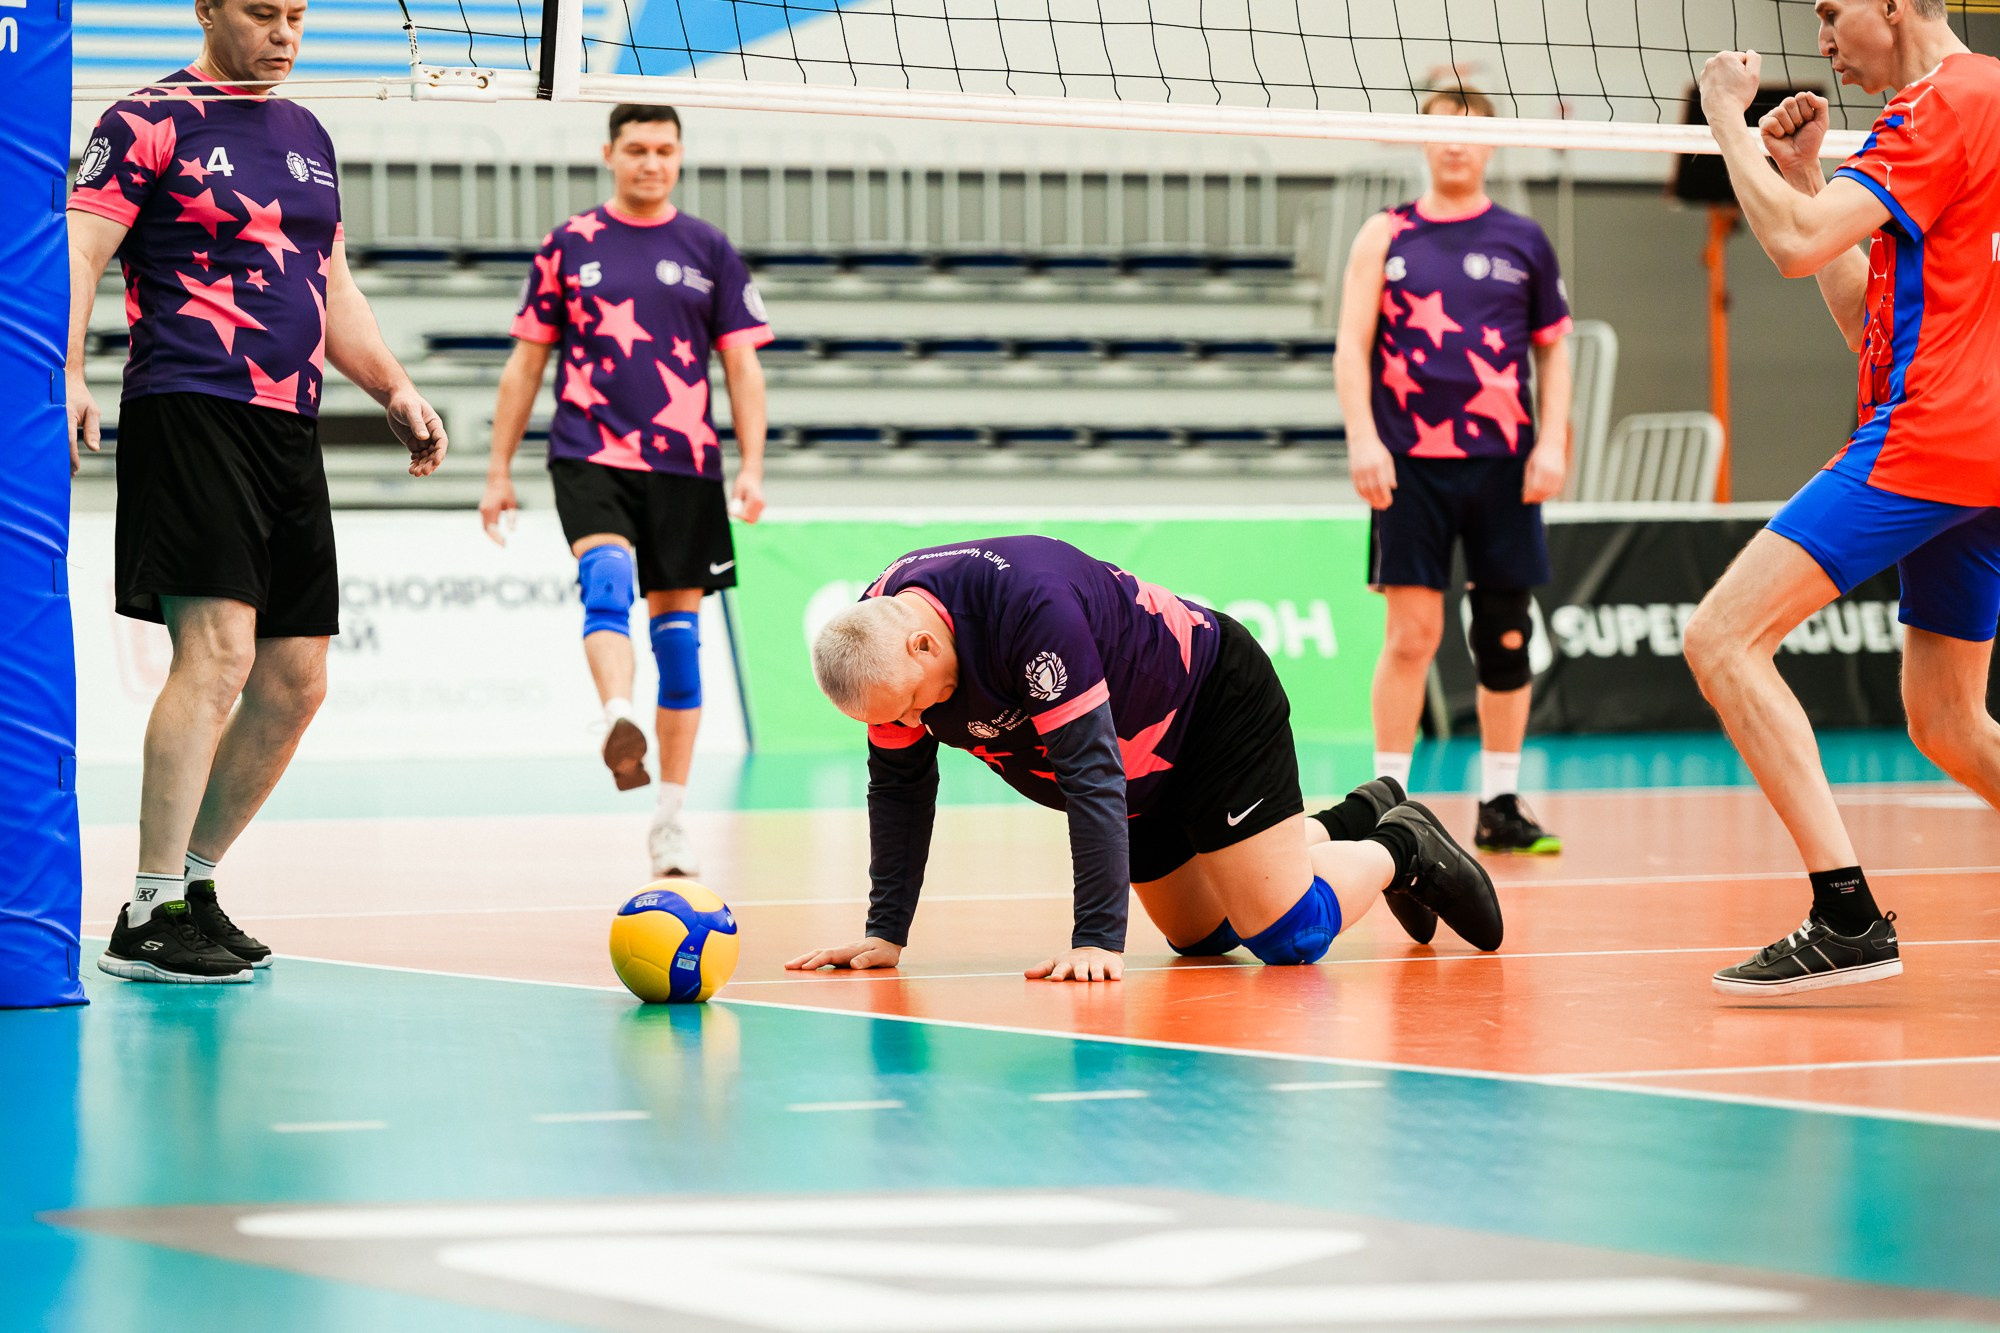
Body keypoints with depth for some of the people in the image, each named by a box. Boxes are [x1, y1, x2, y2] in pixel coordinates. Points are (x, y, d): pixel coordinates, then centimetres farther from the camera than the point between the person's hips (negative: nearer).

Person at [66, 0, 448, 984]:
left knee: (295, 682, 7)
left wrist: (393, 389, 19)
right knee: (217, 650, -19)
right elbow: (78, 252, -11)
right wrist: (66, 373, -25)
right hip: (189, 412, -8)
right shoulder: (153, 120, -2)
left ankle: (191, 878, 20)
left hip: (290, 426, 8)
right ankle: (148, 919, -17)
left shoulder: (306, 135, 21)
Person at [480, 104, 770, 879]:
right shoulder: (570, 246, 7)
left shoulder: (708, 250, 9)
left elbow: (742, 367, 9)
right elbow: (526, 363, 12)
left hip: (685, 466, 2)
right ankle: (619, 725, -52)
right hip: (590, 457, -2)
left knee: (678, 634, 4)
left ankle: (670, 818, 11)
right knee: (607, 578, -30)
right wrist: (499, 470, 9)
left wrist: (752, 466, -1)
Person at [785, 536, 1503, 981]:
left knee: (1286, 932, -14)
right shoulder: (876, 638, -18)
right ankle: (1357, 820, 37)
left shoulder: (1031, 604, -41)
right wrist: (885, 932, -8)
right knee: (1202, 936, 18)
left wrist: (1098, 939, -43)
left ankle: (1401, 848, 15)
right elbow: (899, 783, -4)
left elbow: (1091, 769, -41)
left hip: (1215, 702, -8)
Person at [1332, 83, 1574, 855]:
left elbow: (1553, 350, 13)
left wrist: (1551, 444, 1)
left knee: (1506, 634, 3)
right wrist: (1363, 438, -9)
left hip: (1503, 466, 2)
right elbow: (1352, 345, 3)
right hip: (1411, 465, -2)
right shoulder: (1386, 236, 6)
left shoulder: (1523, 242, 9)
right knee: (1412, 633, -5)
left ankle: (1500, 804, 11)